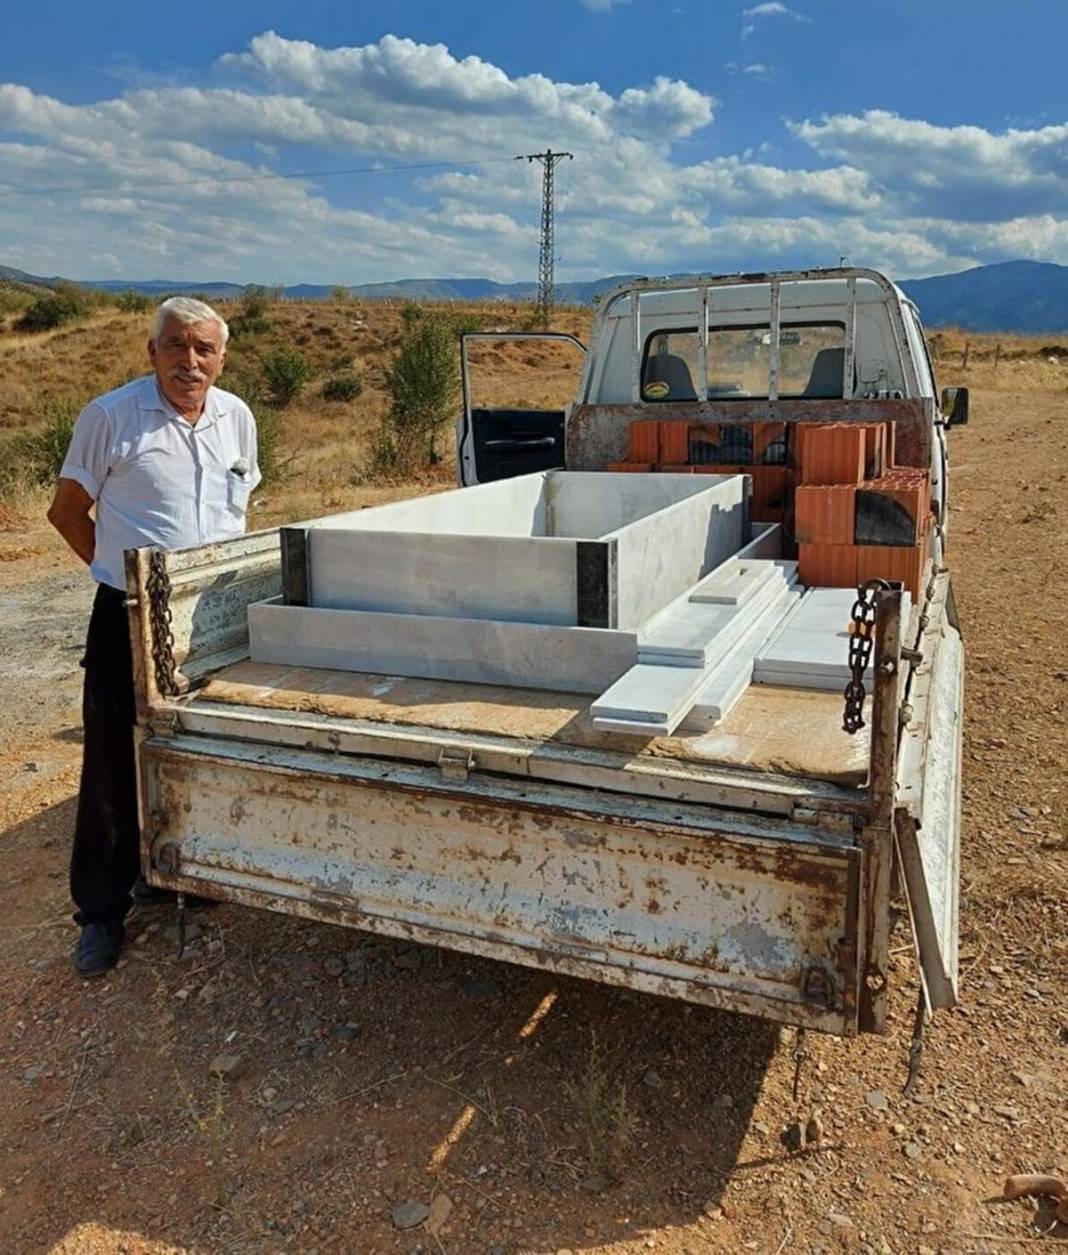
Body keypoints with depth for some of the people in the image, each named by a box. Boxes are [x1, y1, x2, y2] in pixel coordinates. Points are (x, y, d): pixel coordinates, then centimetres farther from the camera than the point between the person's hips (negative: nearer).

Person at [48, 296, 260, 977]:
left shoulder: (236, 417, 4)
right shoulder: (111, 416, -9)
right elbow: (67, 511, 0)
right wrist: (120, 568, 0)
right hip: (130, 618, -4)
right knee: (115, 766, 2)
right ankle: (102, 910, 16)